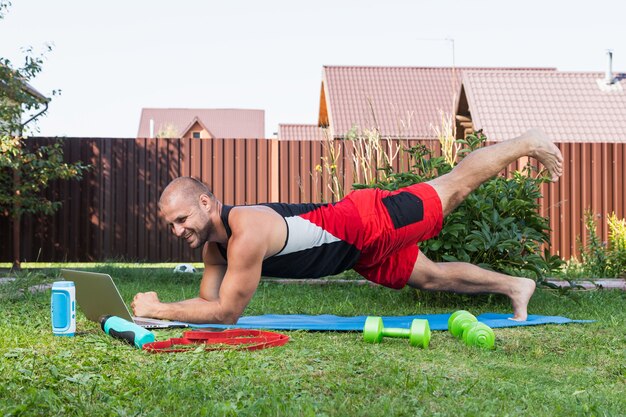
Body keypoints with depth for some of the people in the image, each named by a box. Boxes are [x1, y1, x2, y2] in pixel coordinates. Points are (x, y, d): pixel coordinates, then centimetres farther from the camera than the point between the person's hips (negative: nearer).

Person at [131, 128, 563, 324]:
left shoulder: (248, 233, -34)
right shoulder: (213, 244, -6)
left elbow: (227, 312, -33)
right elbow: (209, 299, 2)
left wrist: (156, 310, -30)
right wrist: (156, 306, -14)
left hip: (371, 224, -7)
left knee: (454, 188, 10)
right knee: (431, 277, 21)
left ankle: (529, 143, 30)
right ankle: (514, 285, 40)